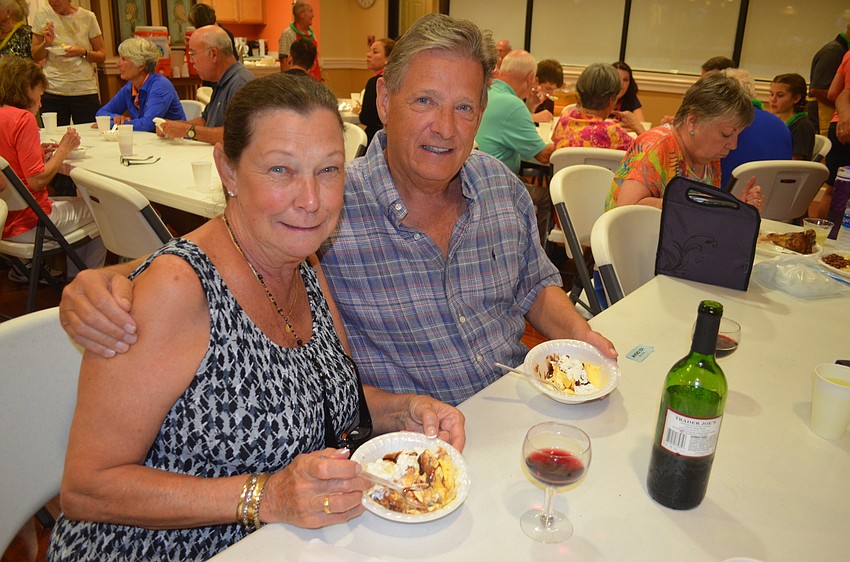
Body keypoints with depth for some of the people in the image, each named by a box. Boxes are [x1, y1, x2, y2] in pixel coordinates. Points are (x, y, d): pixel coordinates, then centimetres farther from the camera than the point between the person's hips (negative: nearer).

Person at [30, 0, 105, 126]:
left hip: (85, 91, -1)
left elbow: (102, 56, 4)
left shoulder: (87, 17, 1)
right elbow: (35, 57, 10)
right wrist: (46, 43, -8)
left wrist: (83, 52, -14)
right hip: (52, 91, 1)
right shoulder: (42, 15, 5)